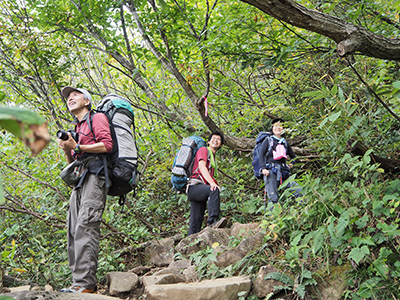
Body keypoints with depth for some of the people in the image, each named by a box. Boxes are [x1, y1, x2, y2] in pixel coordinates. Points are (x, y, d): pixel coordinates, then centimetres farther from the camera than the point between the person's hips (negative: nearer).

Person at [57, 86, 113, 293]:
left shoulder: (97, 118, 8)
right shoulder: (76, 128, 31)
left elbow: (107, 145, -8)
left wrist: (77, 147, -9)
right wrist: (67, 150, 9)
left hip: (94, 176, -8)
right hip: (80, 181, 8)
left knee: (85, 227, -19)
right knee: (74, 230, -1)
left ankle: (84, 283, -24)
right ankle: (79, 281, -1)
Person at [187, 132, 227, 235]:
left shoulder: (213, 159, 30)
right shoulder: (204, 150, 4)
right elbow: (202, 167, -14)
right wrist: (212, 183, -27)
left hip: (200, 190, 9)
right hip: (194, 186, -9)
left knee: (196, 222, 1)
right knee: (214, 190, -35)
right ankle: (213, 220, -44)